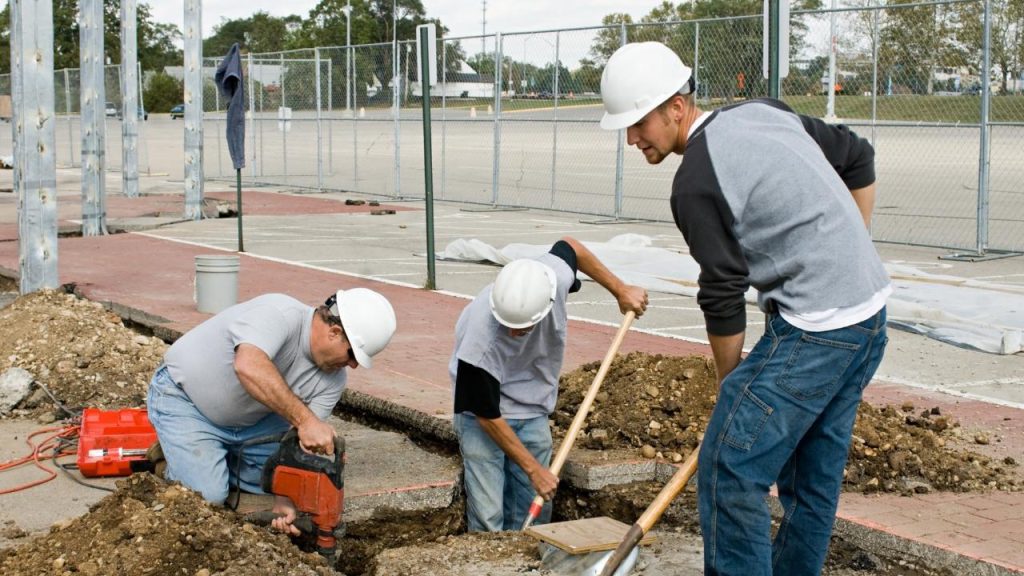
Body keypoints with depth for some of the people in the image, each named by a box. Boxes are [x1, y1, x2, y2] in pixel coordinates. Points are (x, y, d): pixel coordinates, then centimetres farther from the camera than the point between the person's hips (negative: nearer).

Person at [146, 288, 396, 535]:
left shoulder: (334, 380, -13)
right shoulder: (280, 314, -34)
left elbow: (303, 443, -17)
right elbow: (249, 366, -54)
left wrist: (285, 501, -32)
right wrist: (304, 420, -55)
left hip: (251, 418, 7)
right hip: (184, 398, -7)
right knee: (207, 496, -19)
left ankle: (221, 457, 19)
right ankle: (176, 453, 11)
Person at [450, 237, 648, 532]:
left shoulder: (555, 275, -27)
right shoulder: (480, 341, -36)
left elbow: (570, 246, 1)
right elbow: (488, 416, -22)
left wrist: (620, 290, 6)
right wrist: (534, 469, -16)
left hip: (533, 411, 5)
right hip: (484, 412, -5)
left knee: (535, 511, 6)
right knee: (487, 519, -12)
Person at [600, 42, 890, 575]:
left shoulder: (696, 183, -15)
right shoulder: (762, 111, 10)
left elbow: (723, 299, -11)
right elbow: (860, 159, 19)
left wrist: (730, 382, 3)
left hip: (814, 327, -10)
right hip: (870, 313, 10)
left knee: (728, 469, -7)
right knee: (815, 471, 17)